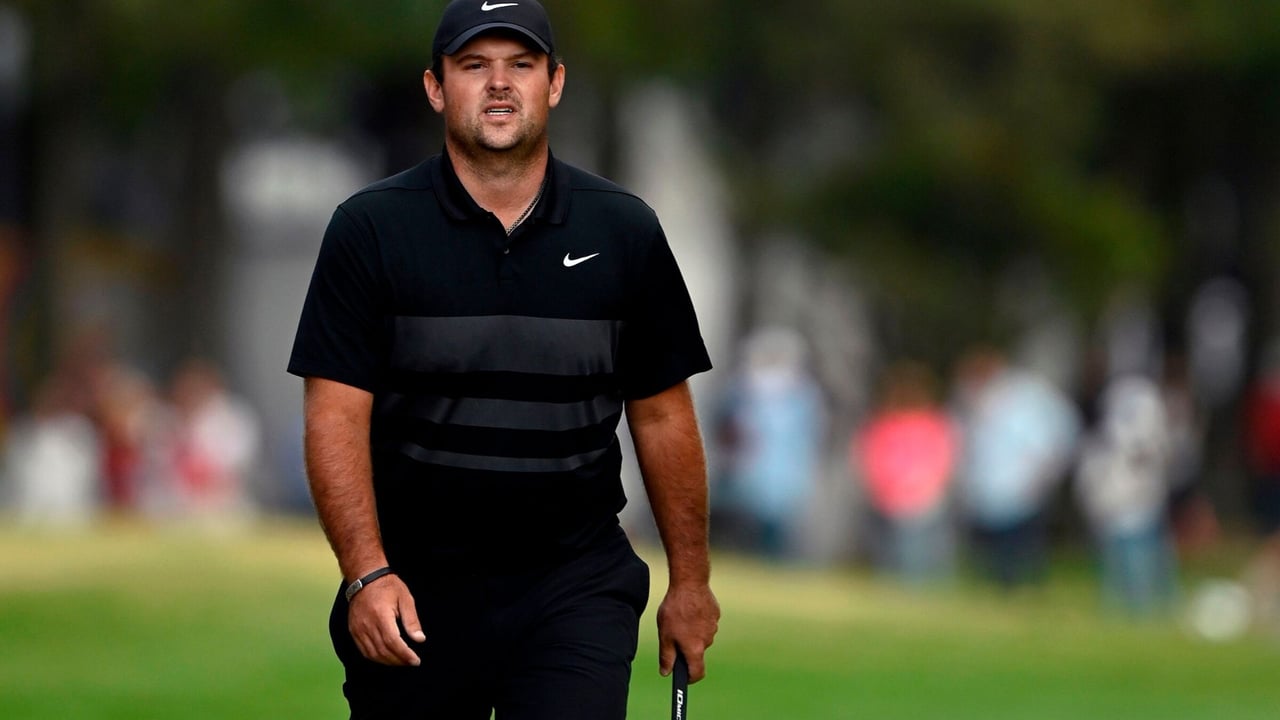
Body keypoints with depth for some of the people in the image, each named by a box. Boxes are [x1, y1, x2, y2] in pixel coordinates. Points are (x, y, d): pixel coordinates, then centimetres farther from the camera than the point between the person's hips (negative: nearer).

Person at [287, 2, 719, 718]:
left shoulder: (626, 231, 4)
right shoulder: (371, 229, -2)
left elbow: (663, 416, 10)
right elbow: (337, 415, -7)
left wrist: (690, 579, 10)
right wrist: (368, 575, -18)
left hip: (575, 585, 0)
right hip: (415, 591, 0)